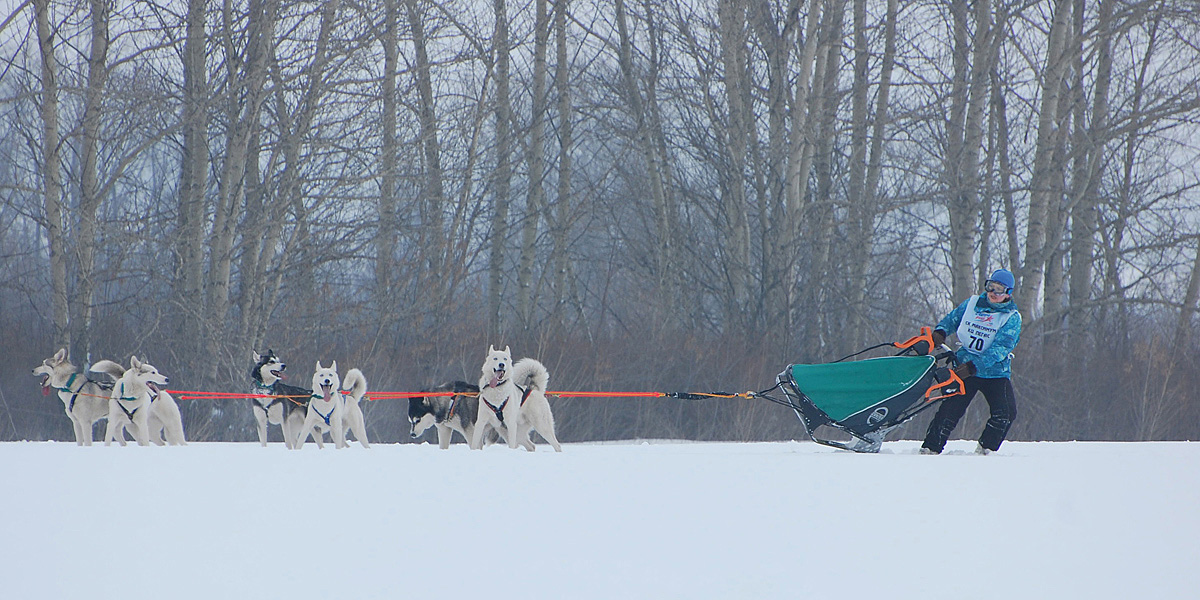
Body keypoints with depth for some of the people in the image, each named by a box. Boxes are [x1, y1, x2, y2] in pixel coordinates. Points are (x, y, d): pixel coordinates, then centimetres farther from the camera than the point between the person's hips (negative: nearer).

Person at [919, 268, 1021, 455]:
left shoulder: (1012, 318, -5)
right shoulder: (972, 304, 6)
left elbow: (1000, 349, -16)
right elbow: (951, 320, 22)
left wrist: (973, 367, -26)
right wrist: (940, 332, -3)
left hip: (996, 372, -1)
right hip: (964, 367, 1)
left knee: (1005, 412, -18)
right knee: (950, 408, -13)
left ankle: (985, 449, -3)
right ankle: (931, 447, -7)